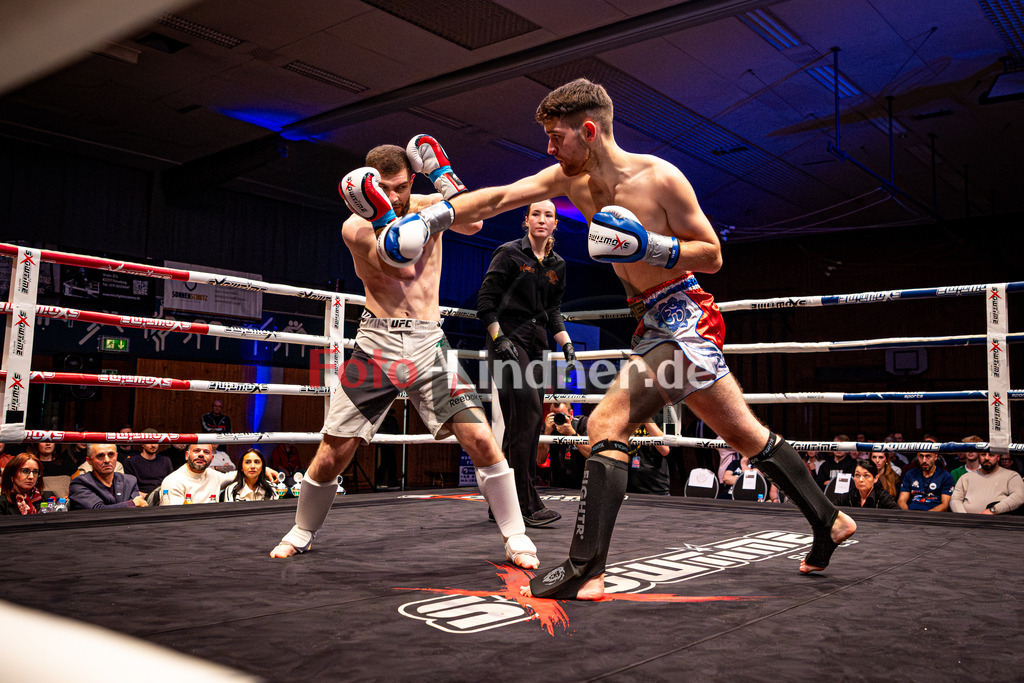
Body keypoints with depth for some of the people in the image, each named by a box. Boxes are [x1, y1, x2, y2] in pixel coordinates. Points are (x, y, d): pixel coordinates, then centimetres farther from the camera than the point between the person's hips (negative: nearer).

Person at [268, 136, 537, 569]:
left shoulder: (428, 205, 6)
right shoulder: (356, 226, -2)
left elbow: (473, 223, -16)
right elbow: (404, 268, -17)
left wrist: (440, 171, -12)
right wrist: (383, 215, -26)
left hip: (429, 343, 1)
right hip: (377, 345, -1)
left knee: (480, 439, -12)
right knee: (332, 453, 2)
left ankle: (515, 537, 4)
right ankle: (301, 533, 28)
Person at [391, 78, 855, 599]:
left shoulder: (660, 178, -14)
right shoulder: (571, 179, 4)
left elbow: (712, 255, -9)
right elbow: (496, 199, 0)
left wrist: (647, 244, -23)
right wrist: (429, 218, -10)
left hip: (682, 318, -8)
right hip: (656, 324, 8)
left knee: (606, 425, -17)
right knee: (745, 433, 16)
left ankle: (584, 571, -14)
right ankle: (829, 522, 32)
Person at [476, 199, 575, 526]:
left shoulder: (557, 265, 15)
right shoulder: (509, 253, -3)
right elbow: (485, 300, -6)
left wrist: (567, 343, 5)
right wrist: (499, 339, -16)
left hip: (535, 344, 7)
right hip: (507, 340, -7)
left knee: (522, 423, 6)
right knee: (527, 414, -17)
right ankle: (527, 504, -13)